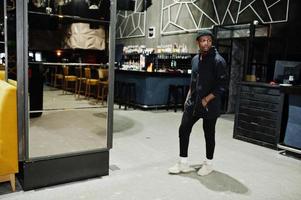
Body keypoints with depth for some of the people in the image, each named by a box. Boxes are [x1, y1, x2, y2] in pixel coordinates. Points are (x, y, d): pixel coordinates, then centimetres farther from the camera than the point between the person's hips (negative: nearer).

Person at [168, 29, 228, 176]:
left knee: (209, 134, 8)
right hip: (192, 103, 6)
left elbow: (222, 86, -14)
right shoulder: (195, 59, 9)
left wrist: (206, 100, -16)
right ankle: (183, 163, 18)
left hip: (209, 105, -6)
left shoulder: (218, 61, -12)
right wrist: (188, 97, 12)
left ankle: (208, 164, 28)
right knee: (183, 130, 4)